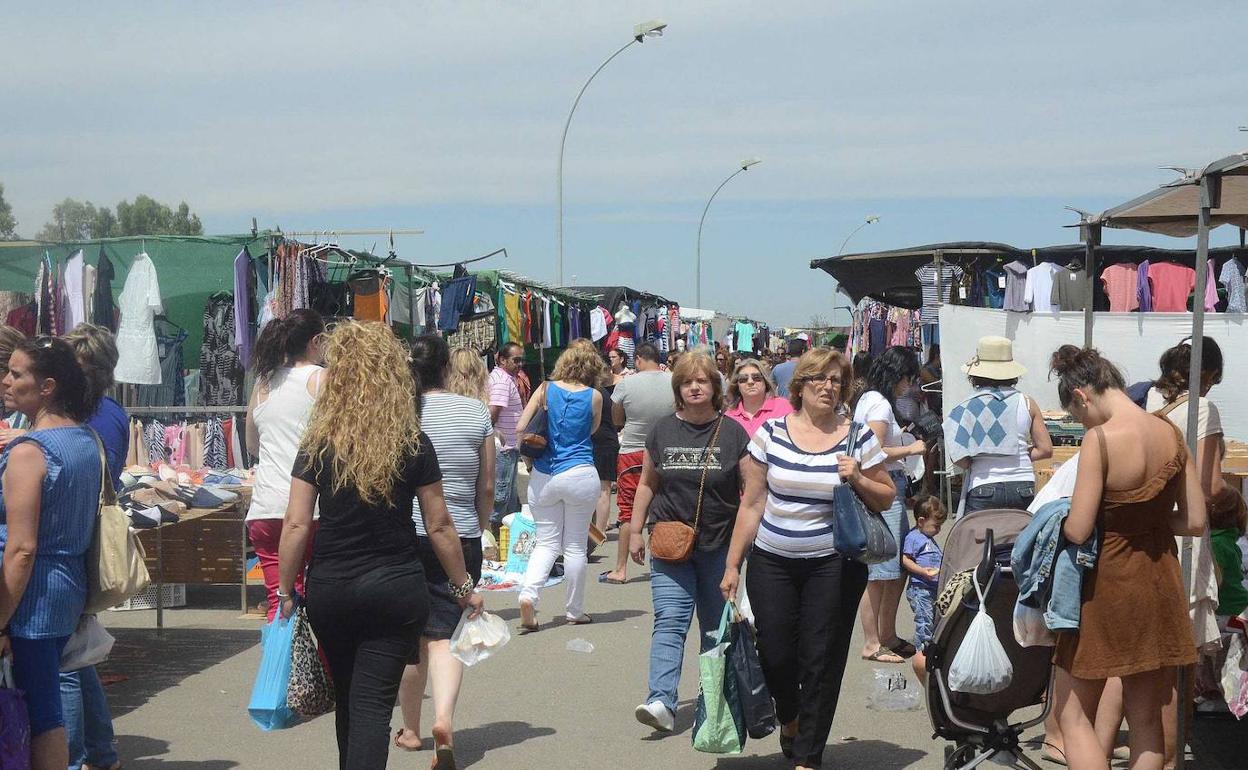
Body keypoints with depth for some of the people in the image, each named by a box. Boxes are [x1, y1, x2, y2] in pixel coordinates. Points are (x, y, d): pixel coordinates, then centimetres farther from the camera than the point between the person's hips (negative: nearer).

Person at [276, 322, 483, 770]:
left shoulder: (318, 446, -4)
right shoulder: (414, 446, -4)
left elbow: (297, 525, -6)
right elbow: (439, 526, 0)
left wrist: (285, 592, 5)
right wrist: (464, 588, 11)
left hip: (330, 590, 1)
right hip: (396, 589, -1)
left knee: (348, 698, 20)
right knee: (373, 703, 0)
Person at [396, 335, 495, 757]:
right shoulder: (477, 412, 2)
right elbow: (486, 487, 7)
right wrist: (481, 527, 22)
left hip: (405, 533, 0)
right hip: (460, 536, 0)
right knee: (445, 633, 1)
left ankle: (411, 729, 22)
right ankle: (444, 714, -21)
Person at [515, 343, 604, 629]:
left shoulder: (545, 389, 0)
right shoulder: (594, 397, -2)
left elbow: (521, 428, -2)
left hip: (543, 476, 2)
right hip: (580, 474, -2)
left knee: (547, 542, 11)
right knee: (575, 546, 9)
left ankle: (528, 593, -11)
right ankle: (574, 610, 18)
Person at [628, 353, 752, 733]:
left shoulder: (732, 432, 0)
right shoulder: (663, 431, 6)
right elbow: (647, 484, 13)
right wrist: (635, 531, 9)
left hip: (720, 545, 0)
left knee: (717, 626, 11)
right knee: (669, 622, -10)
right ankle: (662, 701, -18)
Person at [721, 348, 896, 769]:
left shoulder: (858, 437, 0)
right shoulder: (771, 433, 2)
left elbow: (886, 498, 7)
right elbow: (751, 504, 5)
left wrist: (858, 480, -13)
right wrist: (732, 565, 4)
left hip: (833, 565, -1)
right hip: (772, 562, 1)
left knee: (821, 661, -1)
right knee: (774, 654, 0)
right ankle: (788, 716, 34)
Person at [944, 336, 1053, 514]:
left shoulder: (968, 406, -4)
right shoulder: (1027, 404, 2)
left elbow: (959, 459, -9)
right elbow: (1046, 450, 4)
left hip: (983, 489, -2)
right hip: (1023, 486, 2)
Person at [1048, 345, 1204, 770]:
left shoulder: (1100, 439, -20)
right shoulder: (1172, 433, -2)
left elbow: (1078, 531, -19)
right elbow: (1195, 521, 2)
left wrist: (1057, 517, 2)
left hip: (1109, 583, -6)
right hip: (1161, 585, 6)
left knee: (1073, 714, 8)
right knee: (1147, 717, 15)